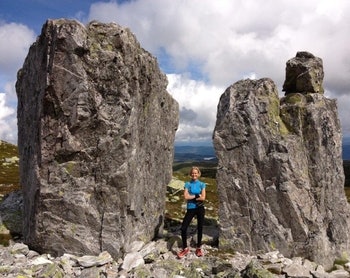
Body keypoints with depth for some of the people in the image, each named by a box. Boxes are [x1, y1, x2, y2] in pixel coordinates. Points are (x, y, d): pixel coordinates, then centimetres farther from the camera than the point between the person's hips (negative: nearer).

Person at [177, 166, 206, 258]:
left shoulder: (202, 184, 2)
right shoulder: (188, 184, 1)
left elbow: (203, 198, -9)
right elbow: (186, 197, -11)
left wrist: (191, 197, -10)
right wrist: (197, 195, -11)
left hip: (200, 208, 0)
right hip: (190, 209, 0)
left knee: (200, 228, 8)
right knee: (183, 227, -6)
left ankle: (198, 248, 23)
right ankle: (185, 248, 9)